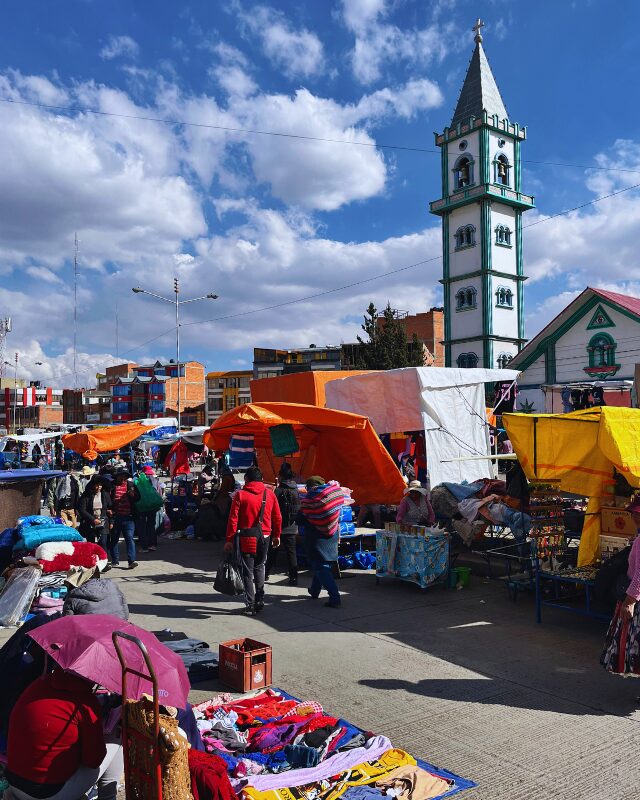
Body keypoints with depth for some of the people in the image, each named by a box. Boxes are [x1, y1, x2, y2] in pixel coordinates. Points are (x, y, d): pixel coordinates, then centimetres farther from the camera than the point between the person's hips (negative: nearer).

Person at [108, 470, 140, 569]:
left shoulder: (131, 485, 10)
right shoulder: (112, 485, 5)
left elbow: (138, 498, 11)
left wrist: (133, 494, -10)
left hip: (128, 517, 0)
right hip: (115, 516, 0)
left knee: (129, 538, -8)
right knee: (114, 539, 10)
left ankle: (132, 561, -12)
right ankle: (115, 560, 22)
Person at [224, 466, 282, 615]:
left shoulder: (240, 495, -6)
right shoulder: (269, 494, 3)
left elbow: (233, 519, -8)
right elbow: (277, 517, 7)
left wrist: (229, 540, -5)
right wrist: (276, 535, 18)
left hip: (246, 537, -3)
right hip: (265, 536, 3)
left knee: (248, 571, 6)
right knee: (259, 567, 19)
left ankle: (250, 604, 6)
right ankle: (260, 600, 16)